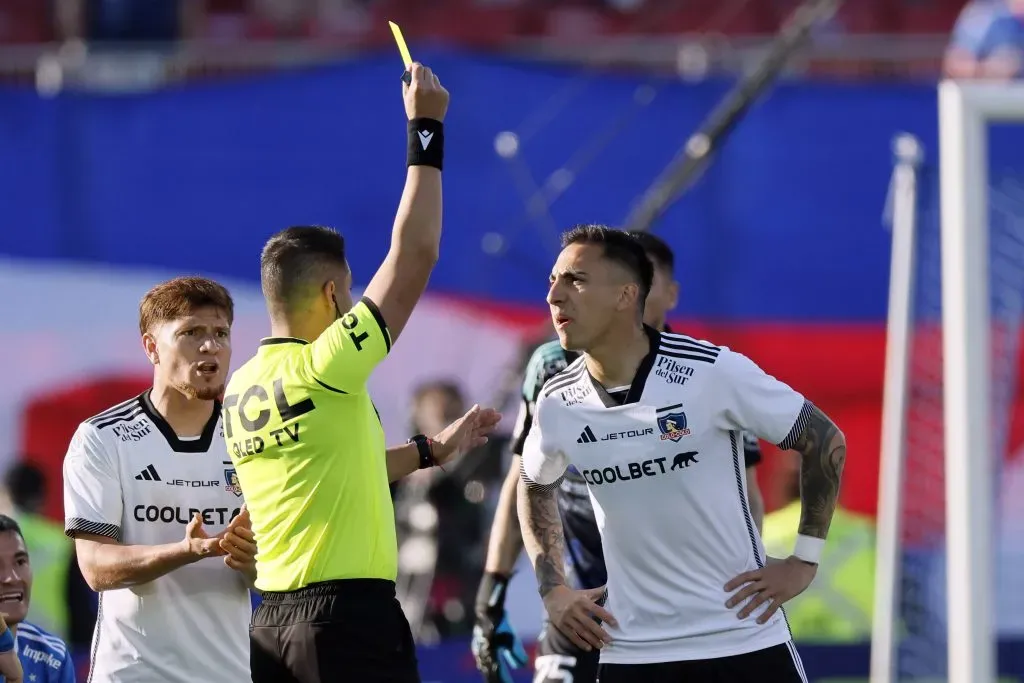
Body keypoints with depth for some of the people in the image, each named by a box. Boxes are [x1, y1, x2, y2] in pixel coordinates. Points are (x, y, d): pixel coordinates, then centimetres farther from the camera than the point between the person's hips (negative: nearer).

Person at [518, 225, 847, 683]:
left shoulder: (713, 373, -13)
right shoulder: (557, 404, -1)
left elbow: (825, 441, -2)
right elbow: (535, 488, 22)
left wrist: (803, 562, -5)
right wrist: (553, 591, 10)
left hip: (744, 642, -3)